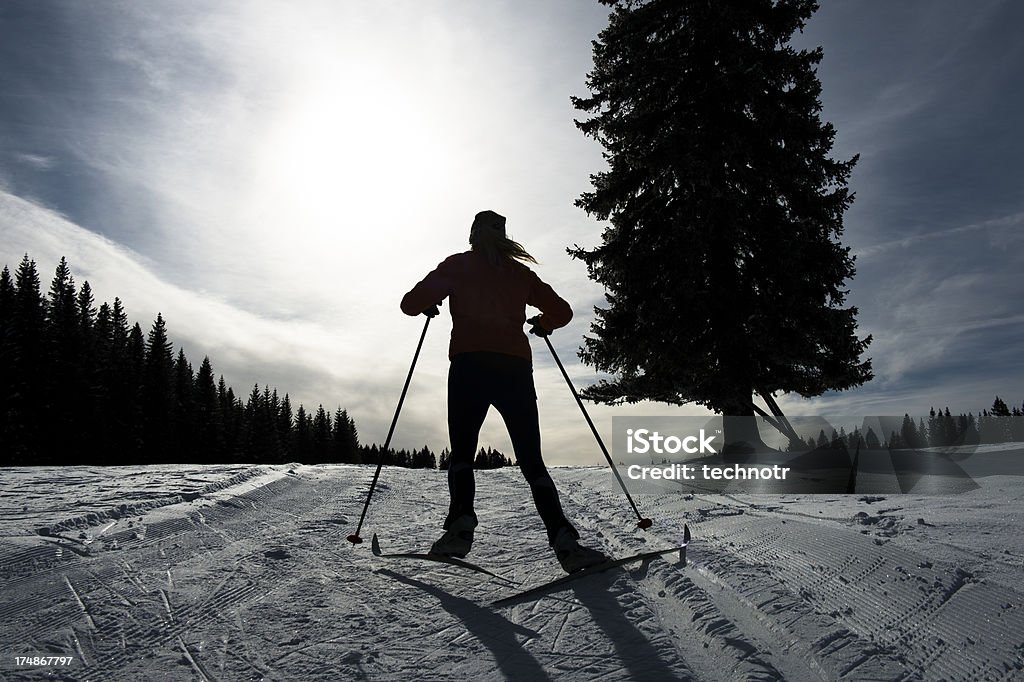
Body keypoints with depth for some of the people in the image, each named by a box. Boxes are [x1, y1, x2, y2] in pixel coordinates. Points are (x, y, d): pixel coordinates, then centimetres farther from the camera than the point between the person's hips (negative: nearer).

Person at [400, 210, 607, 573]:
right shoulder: (519, 271, 18)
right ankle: (564, 540, -11)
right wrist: (542, 324, 38)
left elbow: (410, 303, 8)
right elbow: (562, 312, 18)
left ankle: (460, 525, -17)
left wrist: (430, 305, 29)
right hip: (516, 369, 2)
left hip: (469, 367, -2)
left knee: (462, 452, 5)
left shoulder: (457, 266, 12)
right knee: (531, 460, 3)